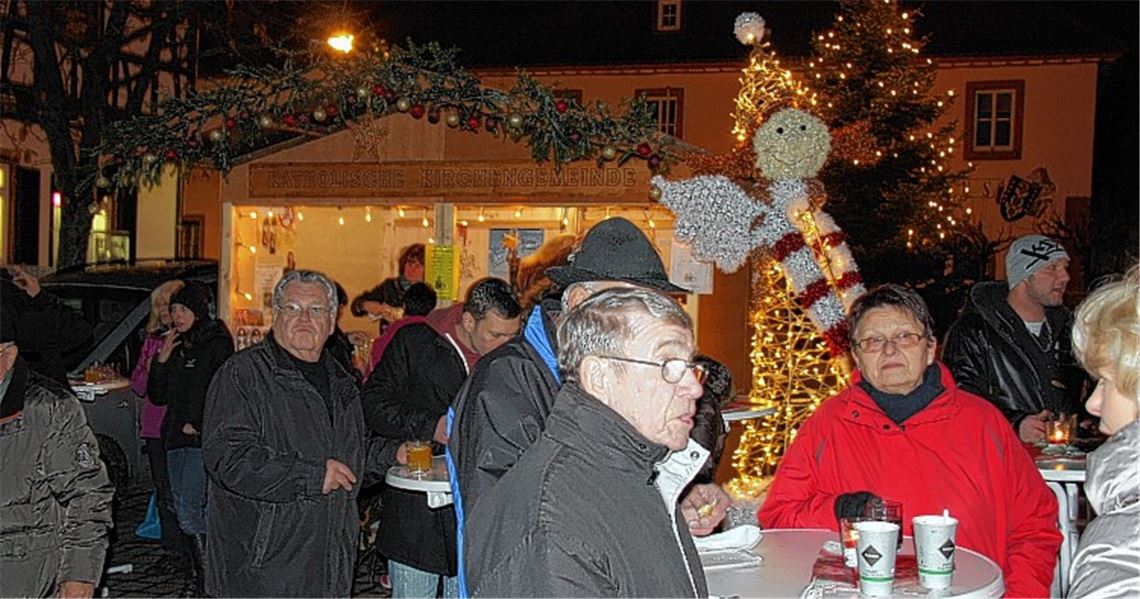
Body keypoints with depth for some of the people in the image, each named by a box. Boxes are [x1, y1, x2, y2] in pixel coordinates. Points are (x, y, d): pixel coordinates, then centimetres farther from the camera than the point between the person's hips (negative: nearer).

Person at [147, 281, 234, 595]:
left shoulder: (218, 344, -6)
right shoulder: (177, 346, 17)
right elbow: (157, 395, 14)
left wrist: (197, 425, -12)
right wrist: (161, 359, 2)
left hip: (202, 439, -8)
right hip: (176, 439, 8)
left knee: (190, 511, -13)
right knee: (183, 511, 9)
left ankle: (208, 578, -5)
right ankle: (198, 574, 17)